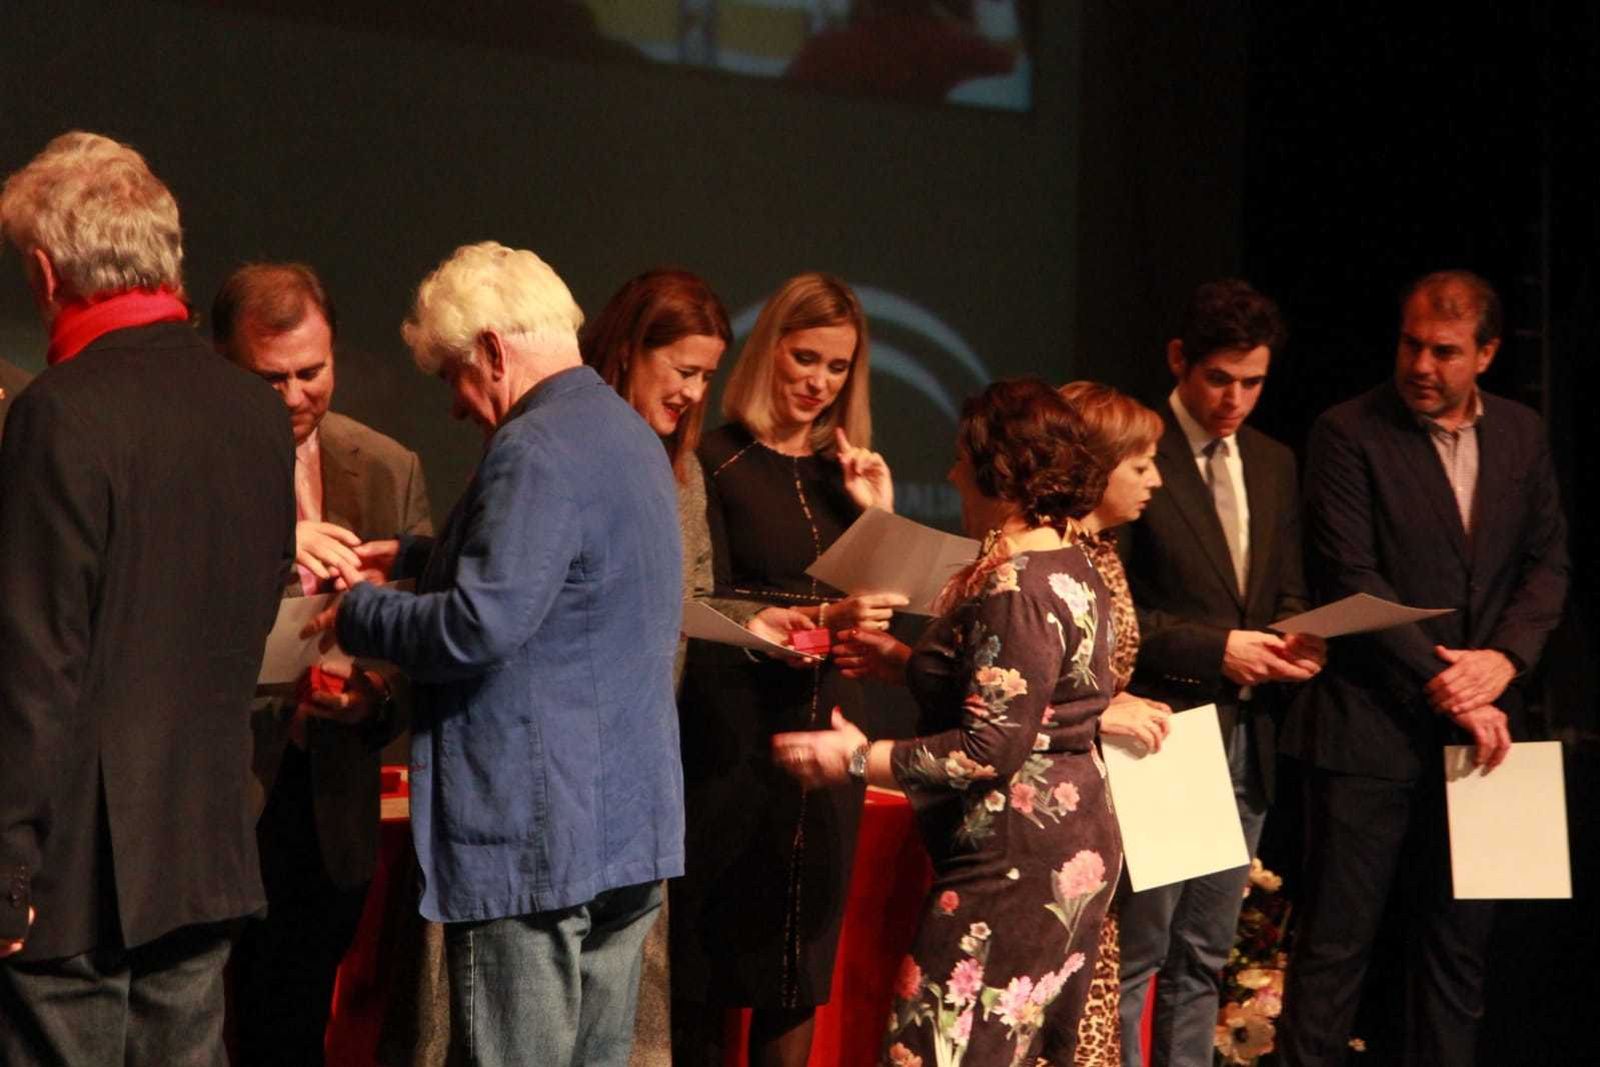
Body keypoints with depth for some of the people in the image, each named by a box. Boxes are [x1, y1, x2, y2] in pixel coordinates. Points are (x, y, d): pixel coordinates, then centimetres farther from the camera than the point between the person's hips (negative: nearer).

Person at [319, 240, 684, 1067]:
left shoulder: (537, 451, -17)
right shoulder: (628, 435, 15)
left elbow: (478, 627, -23)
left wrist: (357, 613, -8)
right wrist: (419, 557, 22)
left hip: (535, 840, -10)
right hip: (630, 827, 10)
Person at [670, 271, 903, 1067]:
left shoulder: (846, 473, 12)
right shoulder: (716, 462, -4)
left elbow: (880, 607, 10)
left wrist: (879, 517, -3)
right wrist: (819, 617, -24)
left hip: (823, 737, 5)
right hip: (732, 740, -5)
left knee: (801, 957, 9)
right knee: (705, 967, 0)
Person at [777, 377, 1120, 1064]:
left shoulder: (1014, 588, -19)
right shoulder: (1069, 563, 12)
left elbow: (991, 750, -22)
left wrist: (858, 761, -14)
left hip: (1015, 865, -10)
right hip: (1075, 846, 11)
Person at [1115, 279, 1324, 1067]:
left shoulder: (1273, 464, 12)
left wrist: (1295, 640, -3)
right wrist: (1215, 649, -18)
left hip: (1245, 736, 7)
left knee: (1203, 957, 11)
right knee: (1134, 952, -4)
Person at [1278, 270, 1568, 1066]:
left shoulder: (1521, 435, 9)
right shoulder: (1348, 434, -7)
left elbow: (1547, 561, 9)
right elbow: (1351, 579, -12)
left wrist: (1505, 658, -10)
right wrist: (1443, 687, -16)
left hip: (1477, 728, 5)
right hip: (1369, 728, -5)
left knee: (1460, 942, 10)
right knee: (1335, 941, -1)